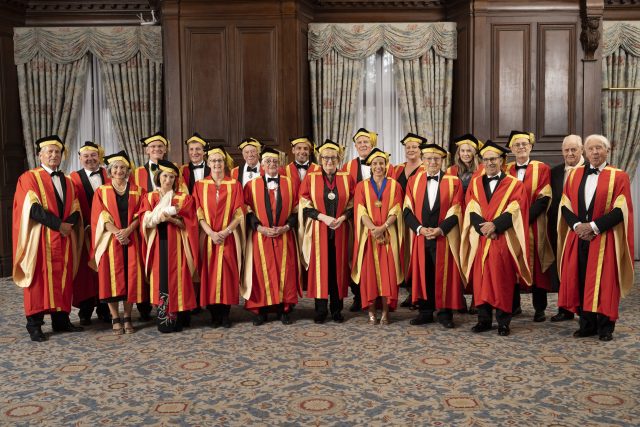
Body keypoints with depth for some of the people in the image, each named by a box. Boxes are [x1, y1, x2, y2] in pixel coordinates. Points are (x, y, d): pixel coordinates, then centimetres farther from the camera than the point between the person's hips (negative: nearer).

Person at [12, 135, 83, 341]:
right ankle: (34, 325, 1)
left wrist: (68, 225, -12)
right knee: (39, 278, -3)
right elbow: (33, 208, -13)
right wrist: (58, 224, -17)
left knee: (63, 278, 5)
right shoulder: (29, 178, -1)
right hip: (40, 237, -5)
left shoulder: (67, 182, 16)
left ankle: (61, 320, 11)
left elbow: (75, 210, 9)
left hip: (64, 238, 5)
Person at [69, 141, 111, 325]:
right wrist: (87, 227, -14)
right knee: (86, 268, 1)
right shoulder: (75, 178, 3)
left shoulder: (108, 175, 10)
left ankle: (104, 308, 13)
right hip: (86, 230, -2)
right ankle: (85, 311, 8)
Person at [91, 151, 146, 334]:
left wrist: (128, 230, -14)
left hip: (131, 239, 1)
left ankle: (127, 317, 8)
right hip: (110, 240, -1)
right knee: (111, 277, -3)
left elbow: (140, 214, 3)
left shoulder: (137, 191, 11)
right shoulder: (101, 191, 7)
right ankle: (115, 319, 5)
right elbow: (100, 216, -3)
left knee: (131, 276, -1)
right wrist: (116, 231, -17)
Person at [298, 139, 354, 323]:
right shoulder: (311, 178, 2)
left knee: (338, 267, 4)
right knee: (320, 267, 0)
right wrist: (323, 217, -14)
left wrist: (342, 217, -11)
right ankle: (321, 309, 8)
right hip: (318, 231, -1)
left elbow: (352, 204, 7)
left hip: (340, 231, 1)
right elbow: (305, 205, -1)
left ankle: (337, 309, 13)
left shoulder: (346, 178, 6)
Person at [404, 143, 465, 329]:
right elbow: (408, 210, 2)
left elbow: (456, 211, -5)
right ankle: (425, 312, 16)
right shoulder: (413, 181, 7)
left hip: (445, 237, -2)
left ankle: (445, 312, 13)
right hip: (420, 236, 2)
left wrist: (440, 229, -16)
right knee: (422, 274, 6)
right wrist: (420, 228, -13)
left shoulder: (454, 182, 1)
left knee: (444, 274, 2)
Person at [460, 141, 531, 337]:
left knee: (502, 281, 0)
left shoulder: (514, 184, 4)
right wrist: (483, 227, -16)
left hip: (503, 241, -3)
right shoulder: (475, 183, 12)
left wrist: (494, 225, -20)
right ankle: (484, 319, 13)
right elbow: (471, 211, 1)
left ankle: (503, 321, 8)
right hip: (479, 240, 3)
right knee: (481, 280, 4)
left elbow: (515, 211, -8)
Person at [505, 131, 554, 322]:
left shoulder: (542, 169, 2)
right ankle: (513, 305, 15)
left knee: (536, 266, 0)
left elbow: (544, 198, -6)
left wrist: (525, 218, -16)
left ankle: (539, 308, 7)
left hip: (534, 226, -2)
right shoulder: (506, 170, 10)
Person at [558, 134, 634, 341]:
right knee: (580, 279, 3)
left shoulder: (618, 176, 0)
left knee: (604, 281, -1)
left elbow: (621, 210, -8)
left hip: (605, 239, -3)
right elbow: (565, 206, 6)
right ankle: (587, 324, 14)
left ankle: (605, 326, 10)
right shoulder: (574, 175, 10)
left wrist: (593, 226, -16)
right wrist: (577, 225, -11)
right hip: (578, 237, 3)